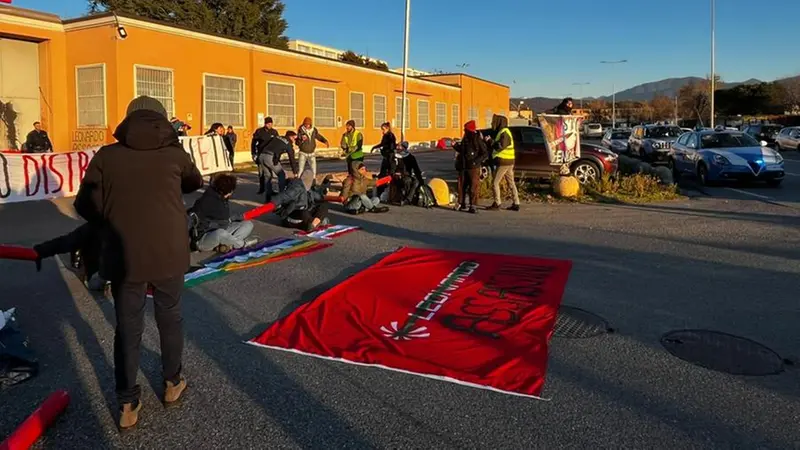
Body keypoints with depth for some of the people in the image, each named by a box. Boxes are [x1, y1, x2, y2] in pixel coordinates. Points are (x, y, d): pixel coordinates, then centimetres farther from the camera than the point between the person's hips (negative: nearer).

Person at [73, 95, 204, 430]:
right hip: (168, 252, 0)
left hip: (124, 256, 0)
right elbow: (195, 183, 18)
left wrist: (111, 223, 14)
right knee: (169, 319, 19)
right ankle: (172, 383, 34)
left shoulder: (107, 156, -3)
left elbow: (85, 205, -3)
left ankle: (127, 404, 17)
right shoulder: (174, 153, -1)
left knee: (128, 328, 10)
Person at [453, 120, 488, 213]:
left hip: (473, 167, -7)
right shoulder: (465, 139, 10)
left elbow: (485, 153, -9)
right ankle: (462, 204, 20)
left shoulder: (478, 140, -9)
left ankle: (472, 206, -4)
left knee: (473, 186, -6)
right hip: (463, 167, 7)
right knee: (462, 185, 10)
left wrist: (476, 161, -19)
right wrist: (455, 146, 10)